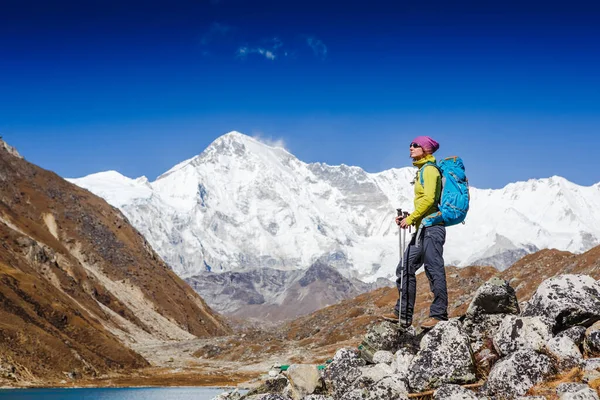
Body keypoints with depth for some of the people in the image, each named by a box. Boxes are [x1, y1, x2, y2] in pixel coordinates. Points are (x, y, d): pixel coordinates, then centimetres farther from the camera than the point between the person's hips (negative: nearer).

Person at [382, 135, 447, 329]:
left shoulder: (429, 169, -7)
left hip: (431, 227, -10)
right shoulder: (422, 170, 22)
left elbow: (429, 198, -18)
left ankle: (439, 315, -3)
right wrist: (408, 219, 13)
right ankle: (403, 314, 12)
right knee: (405, 269, 9)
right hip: (422, 229, 10)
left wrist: (411, 218, -16)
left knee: (434, 271, -7)